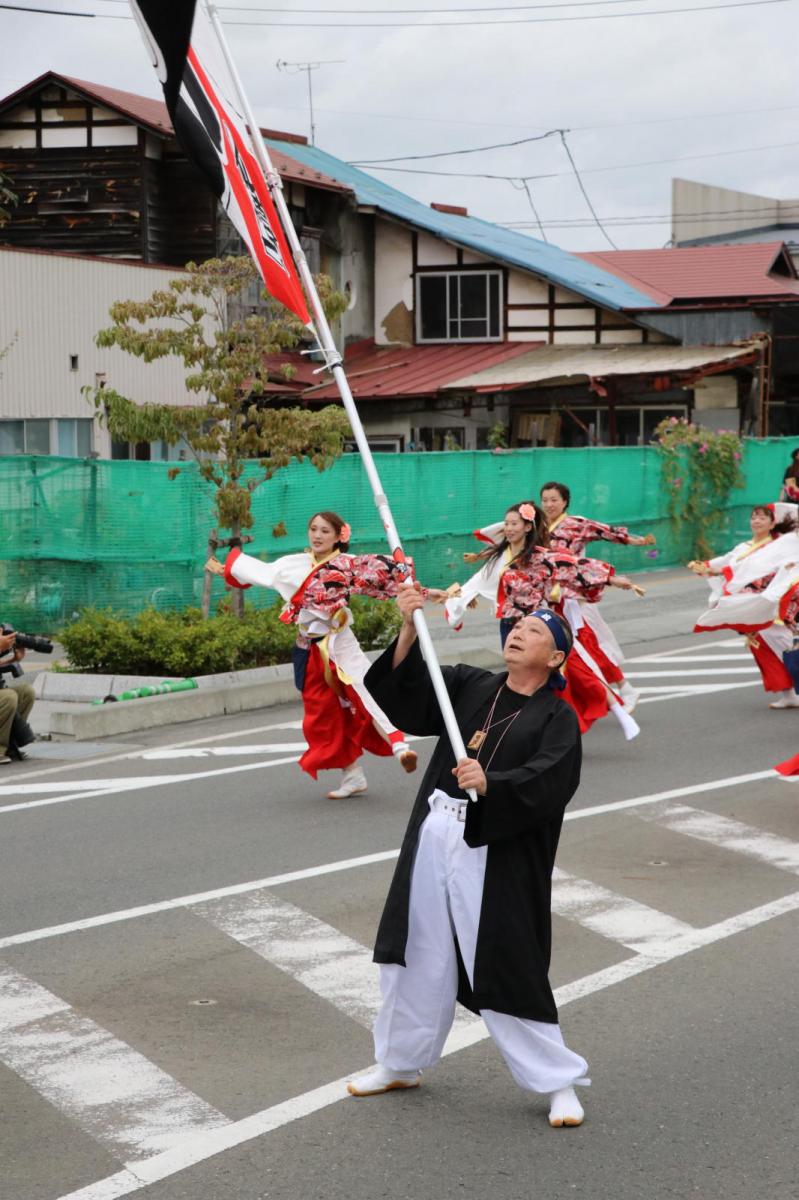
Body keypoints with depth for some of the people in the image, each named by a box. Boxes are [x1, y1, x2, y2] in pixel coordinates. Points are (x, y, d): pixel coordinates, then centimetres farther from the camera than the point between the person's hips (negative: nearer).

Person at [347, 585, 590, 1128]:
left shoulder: (557, 719, -3)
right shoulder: (470, 686, 11)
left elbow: (547, 784, -18)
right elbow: (402, 691, 2)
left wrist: (489, 783, -35)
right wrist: (410, 630, -13)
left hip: (499, 855, -5)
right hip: (434, 839, 5)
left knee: (508, 970, -4)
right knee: (420, 954, 15)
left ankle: (558, 1081, 10)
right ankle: (401, 1063, 33)